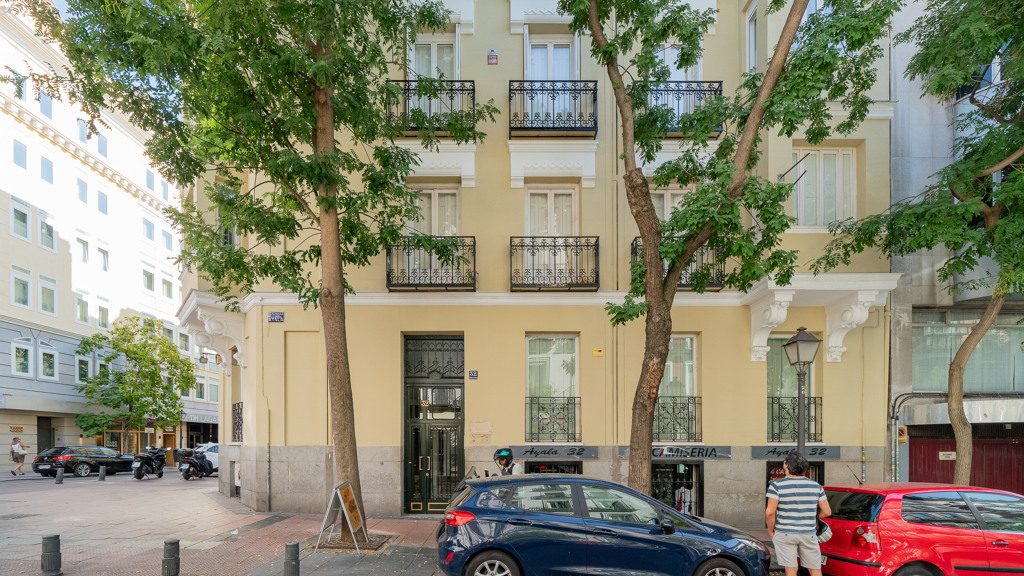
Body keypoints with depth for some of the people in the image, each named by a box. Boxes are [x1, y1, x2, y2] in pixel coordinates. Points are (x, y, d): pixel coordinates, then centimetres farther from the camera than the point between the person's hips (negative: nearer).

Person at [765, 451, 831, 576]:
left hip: (785, 534, -3)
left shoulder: (776, 486, -10)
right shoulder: (816, 486, 2)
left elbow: (770, 512, -17)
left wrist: (770, 530, -2)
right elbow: (827, 512, 3)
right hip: (808, 534, 3)